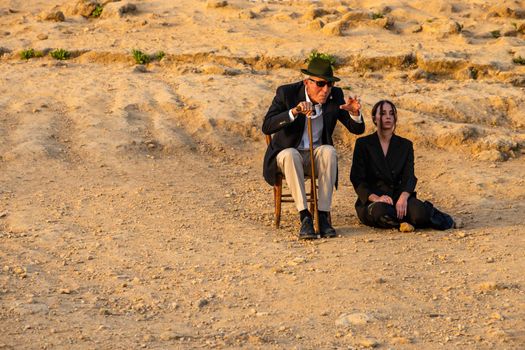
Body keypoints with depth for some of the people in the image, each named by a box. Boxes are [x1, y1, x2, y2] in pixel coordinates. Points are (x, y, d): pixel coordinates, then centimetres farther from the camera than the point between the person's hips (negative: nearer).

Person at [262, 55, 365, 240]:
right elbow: (266, 127, -25)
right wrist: (294, 112, -40)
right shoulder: (286, 93, -14)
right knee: (290, 155, -37)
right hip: (288, 153, -2)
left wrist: (355, 113, -26)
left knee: (329, 151, -32)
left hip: (317, 155, 2)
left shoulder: (335, 96, -5)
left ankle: (323, 216, -30)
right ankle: (305, 218, -34)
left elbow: (357, 129, -2)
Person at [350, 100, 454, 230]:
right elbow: (357, 179, -4)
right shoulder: (363, 144, 4)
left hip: (398, 197, 2)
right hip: (371, 202, -1)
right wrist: (375, 198, -23)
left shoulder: (405, 145, 11)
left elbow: (409, 176, -1)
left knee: (420, 213, -32)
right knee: (381, 211, -39)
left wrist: (403, 197, -25)